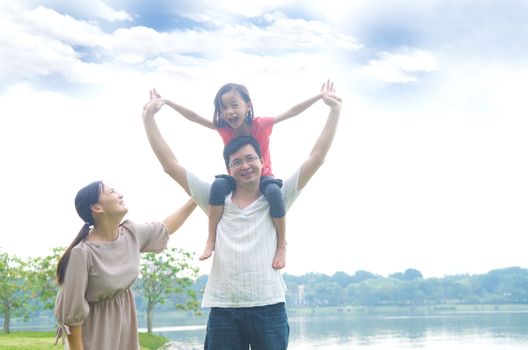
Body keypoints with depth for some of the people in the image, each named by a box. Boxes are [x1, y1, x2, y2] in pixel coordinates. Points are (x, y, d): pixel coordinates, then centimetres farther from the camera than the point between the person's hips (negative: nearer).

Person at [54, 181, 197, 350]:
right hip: (95, 331, -7)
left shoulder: (131, 233, -6)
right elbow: (72, 310, -21)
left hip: (124, 322, 7)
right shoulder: (83, 252, -27)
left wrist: (195, 199, 15)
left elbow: (165, 229, 15)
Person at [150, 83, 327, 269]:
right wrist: (165, 101, -19)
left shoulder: (261, 124, -20)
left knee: (274, 191, -37)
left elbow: (292, 112, -23)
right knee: (218, 185, -32)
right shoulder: (224, 128, -13)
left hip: (262, 177, -2)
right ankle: (211, 240, -24)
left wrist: (320, 95, -29)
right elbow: (193, 117, -13)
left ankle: (281, 245, -21)